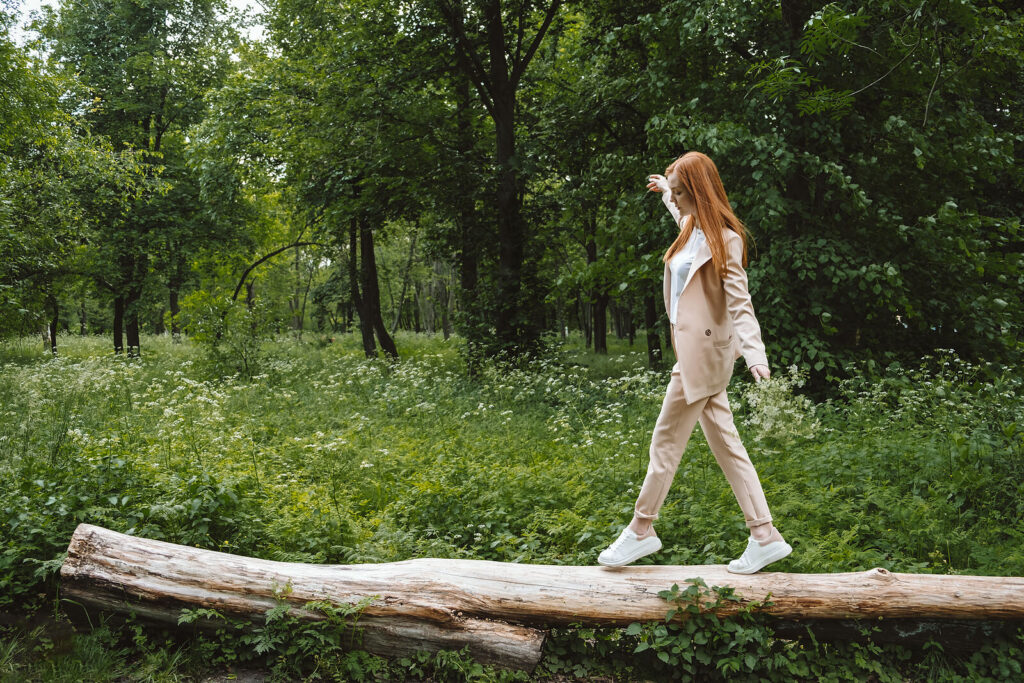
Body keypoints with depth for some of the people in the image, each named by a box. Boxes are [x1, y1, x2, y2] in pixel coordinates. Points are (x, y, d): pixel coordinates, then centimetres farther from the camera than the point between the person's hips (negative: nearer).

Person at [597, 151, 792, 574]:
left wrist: (754, 353, -34)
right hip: (692, 351, 9)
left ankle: (641, 530, 16)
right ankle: (765, 536, 13)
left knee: (666, 440, 1)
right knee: (725, 443, 8)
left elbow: (740, 303, -21)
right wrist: (664, 190, 55)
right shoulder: (692, 229, 12)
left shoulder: (724, 241, -14)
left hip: (704, 353, -9)